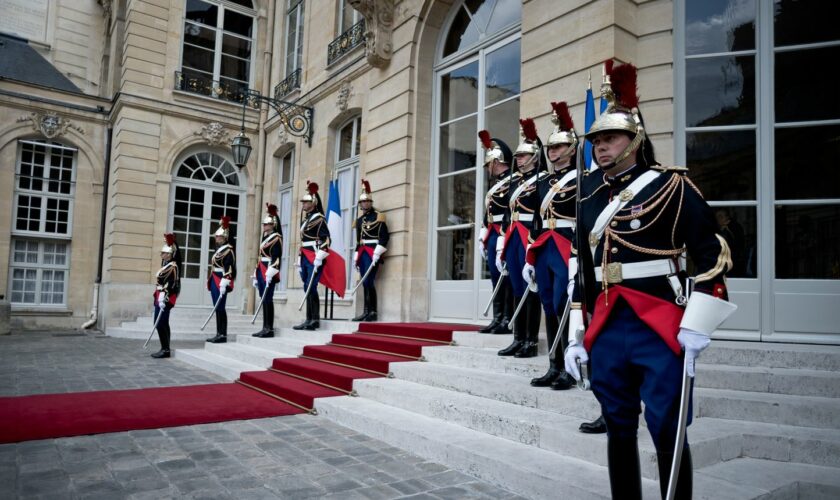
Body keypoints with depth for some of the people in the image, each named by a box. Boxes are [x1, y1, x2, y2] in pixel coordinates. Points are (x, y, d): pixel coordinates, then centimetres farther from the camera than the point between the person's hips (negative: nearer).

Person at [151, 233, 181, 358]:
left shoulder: (172, 267, -15)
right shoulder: (166, 265, 14)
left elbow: (171, 285, -20)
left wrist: (163, 299, -23)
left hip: (165, 299, -9)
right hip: (160, 298, 9)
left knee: (160, 324, -9)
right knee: (161, 324, 11)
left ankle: (166, 350, -4)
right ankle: (164, 349, 17)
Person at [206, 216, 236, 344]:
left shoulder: (228, 250, -10)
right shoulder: (219, 249, 18)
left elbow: (229, 269, -18)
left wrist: (224, 284, -24)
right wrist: (211, 281, 20)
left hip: (221, 283, -9)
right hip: (215, 282, 9)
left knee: (220, 308, -7)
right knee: (217, 308, 10)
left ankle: (223, 335, -3)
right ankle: (219, 334, 14)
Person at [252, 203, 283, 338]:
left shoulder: (276, 238, -6)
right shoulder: (265, 237, 21)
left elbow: (276, 257, -16)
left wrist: (270, 274, -23)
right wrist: (256, 276, 20)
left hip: (269, 273, -9)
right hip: (261, 272, 9)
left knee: (268, 299, -9)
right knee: (264, 300, 8)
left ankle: (269, 329, -7)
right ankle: (265, 328, 11)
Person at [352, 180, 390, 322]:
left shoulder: (378, 216, -3)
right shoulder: (359, 220, 19)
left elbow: (384, 237, -11)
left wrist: (377, 253, -19)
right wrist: (356, 257, 17)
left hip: (373, 252, -7)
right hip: (363, 253, 7)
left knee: (368, 281, -13)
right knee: (365, 283, 6)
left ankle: (373, 311, -7)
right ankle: (366, 311, 9)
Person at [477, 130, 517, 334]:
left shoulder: (513, 181, -8)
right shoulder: (496, 184, 21)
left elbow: (512, 214, -17)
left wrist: (503, 241, -22)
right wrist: (483, 238, 18)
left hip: (504, 238, -9)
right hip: (493, 238, 9)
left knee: (507, 280, -5)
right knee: (496, 280, 11)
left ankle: (508, 320, 0)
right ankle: (498, 319, 17)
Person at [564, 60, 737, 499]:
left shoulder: (669, 186, -2)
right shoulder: (590, 196, 12)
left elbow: (713, 256, -6)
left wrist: (696, 327, -13)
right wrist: (576, 337, 12)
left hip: (659, 327, -5)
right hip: (607, 327, 5)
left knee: (667, 431, 1)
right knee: (618, 429, 14)